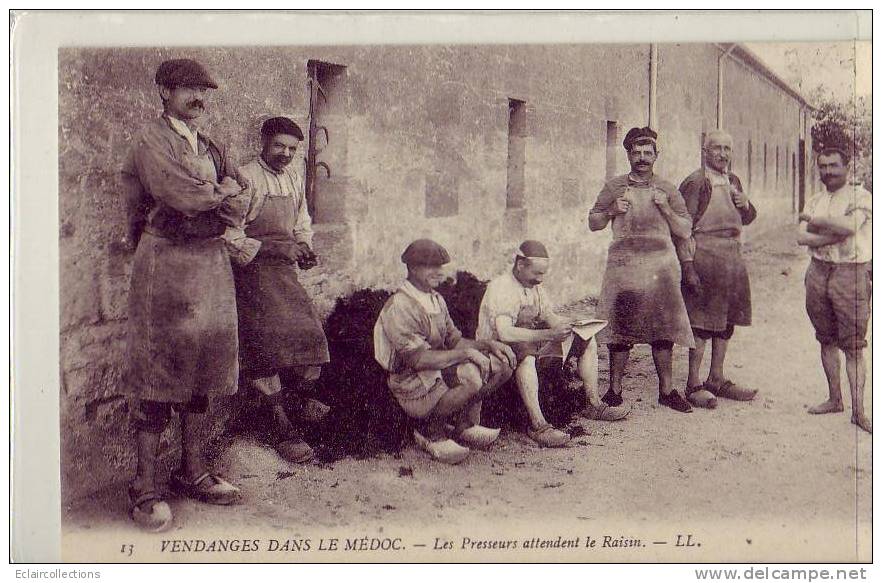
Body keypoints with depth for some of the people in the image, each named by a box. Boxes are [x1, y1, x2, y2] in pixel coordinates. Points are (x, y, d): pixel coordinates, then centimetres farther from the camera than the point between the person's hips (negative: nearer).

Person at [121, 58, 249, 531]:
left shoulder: (209, 146, 18)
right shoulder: (151, 142, -5)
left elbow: (237, 209, 9)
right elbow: (187, 198, -18)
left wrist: (205, 197, -9)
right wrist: (223, 192, -1)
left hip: (211, 262, 7)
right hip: (165, 265, -7)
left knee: (200, 368, 10)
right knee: (157, 373, -5)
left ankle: (192, 470, 21)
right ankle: (145, 487, 2)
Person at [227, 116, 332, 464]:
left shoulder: (294, 179, 15)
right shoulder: (246, 177, -9)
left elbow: (302, 222, 26)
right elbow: (229, 232, -15)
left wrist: (304, 246, 7)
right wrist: (266, 247, -21)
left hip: (286, 269, 7)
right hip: (254, 270, -7)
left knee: (309, 333, 2)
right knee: (268, 342, -12)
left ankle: (298, 397, 25)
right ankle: (280, 425, -6)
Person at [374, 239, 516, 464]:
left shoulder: (436, 299, 11)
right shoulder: (399, 307, -19)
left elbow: (454, 341, 13)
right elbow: (419, 359, -26)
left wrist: (488, 344, -4)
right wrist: (466, 353, -25)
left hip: (440, 371, 9)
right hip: (414, 385, -9)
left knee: (503, 363, -2)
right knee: (471, 378, -33)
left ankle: (466, 425, 8)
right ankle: (430, 432, -9)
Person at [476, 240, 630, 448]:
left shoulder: (536, 286, 8)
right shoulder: (501, 289, -21)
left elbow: (549, 317, 8)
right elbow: (505, 333, -35)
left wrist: (575, 325, -14)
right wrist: (549, 334, -40)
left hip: (532, 344, 9)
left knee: (587, 340, 6)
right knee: (526, 355, -44)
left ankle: (593, 404, 8)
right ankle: (538, 425, -45)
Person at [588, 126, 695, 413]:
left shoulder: (667, 189, 11)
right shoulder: (614, 187, 9)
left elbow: (685, 230, 8)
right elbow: (593, 223, 12)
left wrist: (666, 209, -7)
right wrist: (612, 211, -6)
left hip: (661, 265, 1)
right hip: (624, 265, -1)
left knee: (663, 328, 3)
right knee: (620, 327, -2)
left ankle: (666, 390, 12)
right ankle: (615, 391, 6)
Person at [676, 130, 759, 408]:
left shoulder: (732, 181, 15)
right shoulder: (695, 183, -9)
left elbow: (747, 219, 24)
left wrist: (745, 205, 1)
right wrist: (688, 266, -20)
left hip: (732, 257, 8)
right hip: (704, 256, -8)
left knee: (726, 321, 12)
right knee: (702, 322, -6)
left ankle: (716, 380, 22)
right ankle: (694, 384, 1)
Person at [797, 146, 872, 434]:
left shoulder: (861, 196, -2)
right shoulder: (814, 201, 13)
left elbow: (849, 226, -21)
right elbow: (802, 237, -1)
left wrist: (815, 220, -7)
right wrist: (837, 235, -12)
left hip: (851, 273, -5)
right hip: (818, 271, 5)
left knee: (853, 345, -6)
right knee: (826, 340, 11)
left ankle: (858, 410, -3)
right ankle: (834, 399, 23)